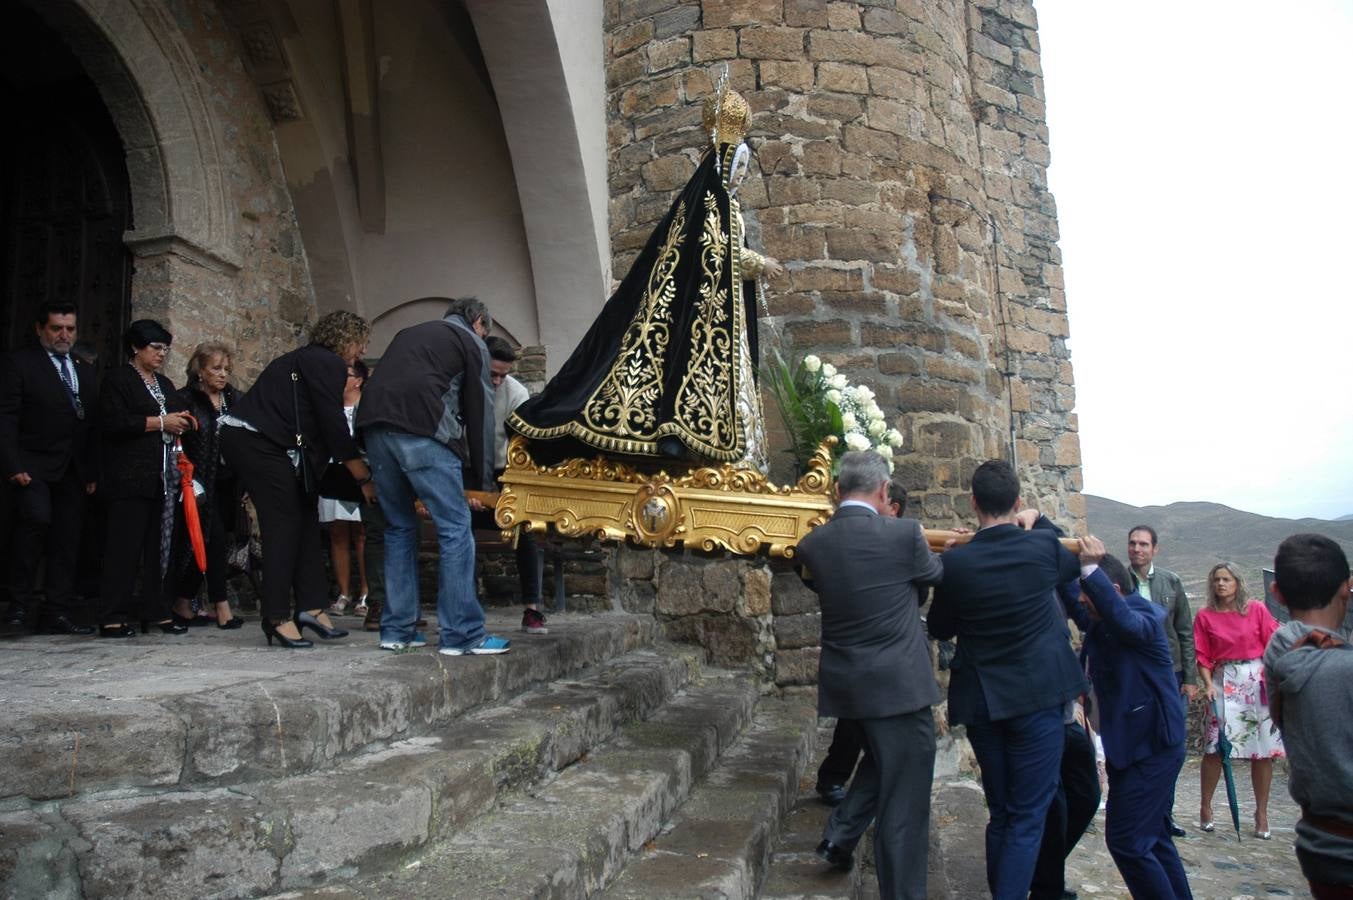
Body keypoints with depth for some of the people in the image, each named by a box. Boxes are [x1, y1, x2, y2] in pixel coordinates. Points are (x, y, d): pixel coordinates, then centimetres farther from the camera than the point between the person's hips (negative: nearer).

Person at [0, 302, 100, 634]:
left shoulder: (85, 371, 17)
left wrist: (93, 471, 8)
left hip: (73, 470, 5)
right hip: (34, 466, -5)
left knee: (67, 539, 4)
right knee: (36, 517, -25)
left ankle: (57, 611, 11)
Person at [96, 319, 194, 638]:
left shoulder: (165, 384, 23)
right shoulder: (118, 379, -1)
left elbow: (181, 417, 30)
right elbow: (112, 423, -13)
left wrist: (181, 421, 7)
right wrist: (160, 422, -12)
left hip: (163, 477, 7)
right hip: (130, 477, -7)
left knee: (159, 545, 6)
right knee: (125, 546, -6)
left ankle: (156, 611, 10)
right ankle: (114, 617, -2)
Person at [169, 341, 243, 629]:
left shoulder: (235, 399, 10)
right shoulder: (186, 400, -4)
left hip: (227, 483, 5)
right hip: (201, 484, -5)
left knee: (205, 544, 10)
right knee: (216, 541, -10)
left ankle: (184, 605, 21)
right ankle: (221, 607, -3)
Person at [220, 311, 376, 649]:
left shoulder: (309, 359, 22)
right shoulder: (329, 364, -9)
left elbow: (322, 428, 20)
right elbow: (334, 427, -13)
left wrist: (358, 473, 19)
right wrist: (364, 479, -8)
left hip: (254, 441, 10)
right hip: (258, 442, -10)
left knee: (305, 520, 6)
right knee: (284, 525, -7)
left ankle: (311, 607, 5)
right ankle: (278, 618, -4)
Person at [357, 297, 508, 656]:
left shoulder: (410, 332, 33)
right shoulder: (472, 343, 16)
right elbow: (479, 411, 12)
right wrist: (480, 481, 16)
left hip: (374, 424, 7)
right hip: (420, 427, -6)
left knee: (399, 527, 15)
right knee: (455, 527, -2)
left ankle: (396, 630, 16)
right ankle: (462, 635, -4)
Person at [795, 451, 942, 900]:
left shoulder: (812, 544, -3)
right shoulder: (903, 534, -14)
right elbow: (935, 574, 6)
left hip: (844, 681, 6)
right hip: (898, 683, -6)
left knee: (882, 758, 31)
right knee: (903, 801, 5)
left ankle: (840, 833, 22)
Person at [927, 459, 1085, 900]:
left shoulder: (955, 562, -10)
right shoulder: (1042, 547, -11)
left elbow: (938, 628, 3)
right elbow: (1076, 561, 14)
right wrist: (1038, 520, 20)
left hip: (981, 700, 2)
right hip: (1037, 697, -2)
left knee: (1000, 813, 17)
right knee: (1028, 818, 4)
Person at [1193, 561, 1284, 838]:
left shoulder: (1256, 610, 3)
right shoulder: (1205, 616, 4)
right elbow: (1202, 657, 3)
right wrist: (1208, 684, -10)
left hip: (1258, 682, 0)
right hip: (1224, 683, 0)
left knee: (1263, 752, 3)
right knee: (1215, 748, -4)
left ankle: (1261, 814, 15)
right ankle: (1205, 808, 11)